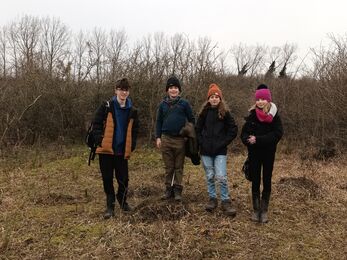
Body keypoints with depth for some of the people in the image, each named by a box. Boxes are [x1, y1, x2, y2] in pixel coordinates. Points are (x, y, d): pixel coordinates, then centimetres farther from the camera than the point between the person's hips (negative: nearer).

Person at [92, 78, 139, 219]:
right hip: (106, 150, -2)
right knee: (107, 179, 5)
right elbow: (96, 124, -5)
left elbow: (134, 130, 15)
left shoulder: (132, 111, 6)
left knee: (123, 178, 7)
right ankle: (110, 206, 18)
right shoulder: (106, 106, -5)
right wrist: (100, 140, -13)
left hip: (123, 151, 3)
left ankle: (122, 201, 31)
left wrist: (132, 146, 6)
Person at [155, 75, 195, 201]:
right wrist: (158, 137, 4)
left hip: (180, 139, -2)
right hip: (166, 139, 2)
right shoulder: (163, 104, 8)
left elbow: (191, 120, 5)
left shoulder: (184, 103, 1)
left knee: (179, 167, 4)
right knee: (168, 167, 9)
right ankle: (168, 189, 18)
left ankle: (177, 190, 13)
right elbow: (159, 121, 12)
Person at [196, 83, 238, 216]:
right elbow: (198, 129, 11)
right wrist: (201, 142, -1)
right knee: (210, 177, 9)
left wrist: (224, 142, -5)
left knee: (221, 177, -9)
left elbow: (233, 130, 2)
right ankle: (212, 199, 23)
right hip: (206, 151, 2)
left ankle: (226, 202, 4)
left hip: (220, 151, -2)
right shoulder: (204, 112, 5)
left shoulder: (225, 113, 0)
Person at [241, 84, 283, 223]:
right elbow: (244, 133, -3)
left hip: (268, 153, -1)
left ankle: (264, 210, 17)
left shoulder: (274, 116, -6)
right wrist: (249, 140, -26)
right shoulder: (252, 115, -2)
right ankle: (256, 210, 18)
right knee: (255, 181, 7)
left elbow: (278, 134, -15)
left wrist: (258, 140, -23)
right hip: (254, 154, 1)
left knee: (267, 181, 6)